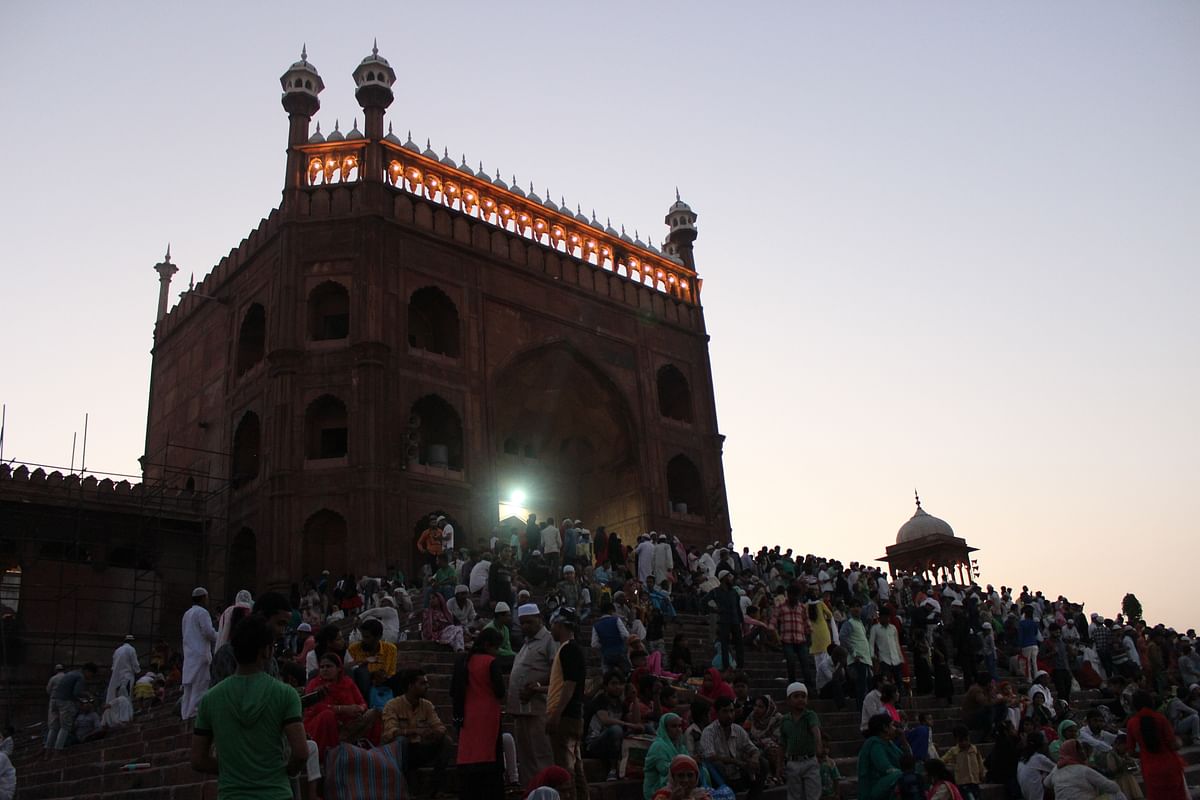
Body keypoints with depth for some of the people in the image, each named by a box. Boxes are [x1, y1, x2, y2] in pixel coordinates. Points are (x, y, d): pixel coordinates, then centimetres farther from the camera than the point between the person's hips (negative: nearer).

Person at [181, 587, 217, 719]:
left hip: (188, 654, 9)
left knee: (189, 685, 10)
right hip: (201, 653, -9)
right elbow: (209, 632, -16)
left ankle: (186, 713, 11)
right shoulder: (202, 612, -9)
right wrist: (217, 638, 4)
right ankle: (194, 712, -11)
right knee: (200, 684, -7)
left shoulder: (187, 614, 18)